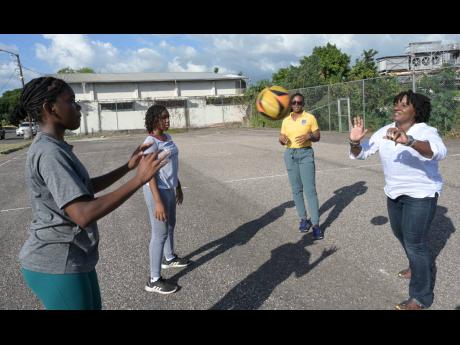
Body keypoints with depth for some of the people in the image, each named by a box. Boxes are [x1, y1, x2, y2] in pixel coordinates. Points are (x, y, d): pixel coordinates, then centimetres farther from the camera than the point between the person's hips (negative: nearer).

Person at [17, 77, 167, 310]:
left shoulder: (54, 147, 9)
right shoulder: (49, 153, -23)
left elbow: (87, 188, 18)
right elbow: (83, 215, -32)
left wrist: (128, 167, 9)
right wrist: (138, 179, -29)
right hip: (57, 267, -10)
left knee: (94, 306, 22)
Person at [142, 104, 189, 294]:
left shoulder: (167, 138, 9)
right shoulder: (151, 142, -19)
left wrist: (178, 187, 21)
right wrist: (158, 202, -26)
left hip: (169, 189, 9)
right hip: (158, 191, -9)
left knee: (170, 225, 24)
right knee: (160, 233, -3)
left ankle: (169, 258, 47)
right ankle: (154, 280, 9)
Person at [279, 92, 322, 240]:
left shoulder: (310, 117, -1)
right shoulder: (286, 120, 8)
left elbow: (317, 137, 1)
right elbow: (282, 140, 11)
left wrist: (308, 136, -20)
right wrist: (281, 139, -12)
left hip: (306, 154, -3)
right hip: (290, 155, 4)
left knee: (310, 189, -9)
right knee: (296, 189, 7)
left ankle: (316, 224, -6)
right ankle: (303, 219, 20)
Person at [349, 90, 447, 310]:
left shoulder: (425, 132, -21)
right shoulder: (385, 132, -2)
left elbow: (439, 151, -43)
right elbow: (360, 153, -2)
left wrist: (408, 141, -60)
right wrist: (355, 142, -25)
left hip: (421, 194, -7)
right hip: (394, 193, 7)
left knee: (414, 242, -8)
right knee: (400, 233, 23)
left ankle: (421, 297, 9)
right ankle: (419, 266, 51)